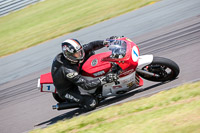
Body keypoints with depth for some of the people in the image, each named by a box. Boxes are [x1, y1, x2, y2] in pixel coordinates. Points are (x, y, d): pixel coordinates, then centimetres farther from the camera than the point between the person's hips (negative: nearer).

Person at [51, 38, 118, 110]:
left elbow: (90, 46, -8)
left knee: (90, 52, -3)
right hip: (67, 91, -7)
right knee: (91, 104, -25)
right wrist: (105, 79, -42)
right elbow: (86, 85, -39)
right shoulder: (67, 70, -41)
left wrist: (105, 42, -21)